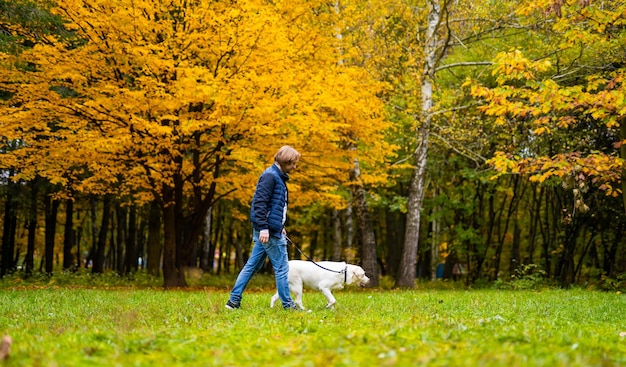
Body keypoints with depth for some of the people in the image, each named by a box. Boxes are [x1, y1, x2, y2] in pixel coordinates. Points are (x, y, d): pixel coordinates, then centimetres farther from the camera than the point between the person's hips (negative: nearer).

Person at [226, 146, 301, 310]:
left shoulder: (278, 176, 17)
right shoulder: (270, 176, -13)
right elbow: (260, 202, -20)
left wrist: (280, 227, 22)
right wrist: (263, 228, -25)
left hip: (272, 229, 10)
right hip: (269, 230, -10)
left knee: (252, 266, 10)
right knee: (282, 267, -2)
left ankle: (234, 300, 12)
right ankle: (287, 305, 6)